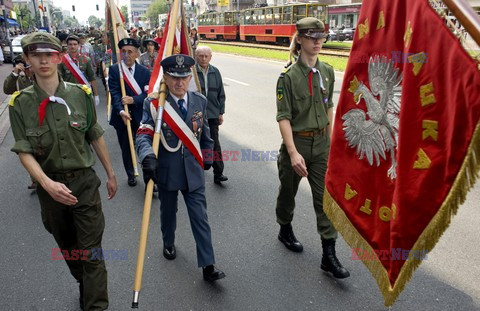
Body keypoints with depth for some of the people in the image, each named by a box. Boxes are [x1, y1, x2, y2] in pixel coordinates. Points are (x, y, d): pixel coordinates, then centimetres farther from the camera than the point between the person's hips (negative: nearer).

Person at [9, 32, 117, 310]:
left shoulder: (81, 94, -6)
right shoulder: (20, 103, -7)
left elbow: (96, 137, 3)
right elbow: (24, 152, -9)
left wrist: (111, 174, 8)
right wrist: (48, 184, -25)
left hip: (84, 182, -1)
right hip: (50, 186, 2)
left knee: (91, 253, 0)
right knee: (68, 249, 21)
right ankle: (87, 288, 46)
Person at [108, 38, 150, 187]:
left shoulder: (144, 71, 1)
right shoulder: (114, 70, -2)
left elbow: (147, 93, -6)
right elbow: (114, 93, -12)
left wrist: (133, 99, -23)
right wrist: (121, 111, -27)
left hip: (140, 116, 0)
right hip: (122, 116, 1)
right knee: (126, 148, 14)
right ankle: (130, 175, 34)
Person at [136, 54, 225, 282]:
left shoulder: (200, 101, 0)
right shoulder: (154, 103, -12)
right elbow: (144, 134, -22)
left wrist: (208, 156, 18)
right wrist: (148, 156, -41)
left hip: (193, 170, 1)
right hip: (166, 170, -1)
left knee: (200, 218, 1)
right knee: (168, 212, 21)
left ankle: (208, 265, 8)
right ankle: (169, 244, 49)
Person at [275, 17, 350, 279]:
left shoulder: (327, 72, 4)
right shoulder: (288, 76, -13)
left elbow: (328, 108, 13)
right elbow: (283, 117, -17)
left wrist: (330, 140, 14)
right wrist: (293, 153, -23)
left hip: (321, 143, 4)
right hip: (296, 142, -4)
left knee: (326, 197, 2)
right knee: (288, 192, 15)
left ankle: (329, 255, 11)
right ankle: (285, 230, 43)